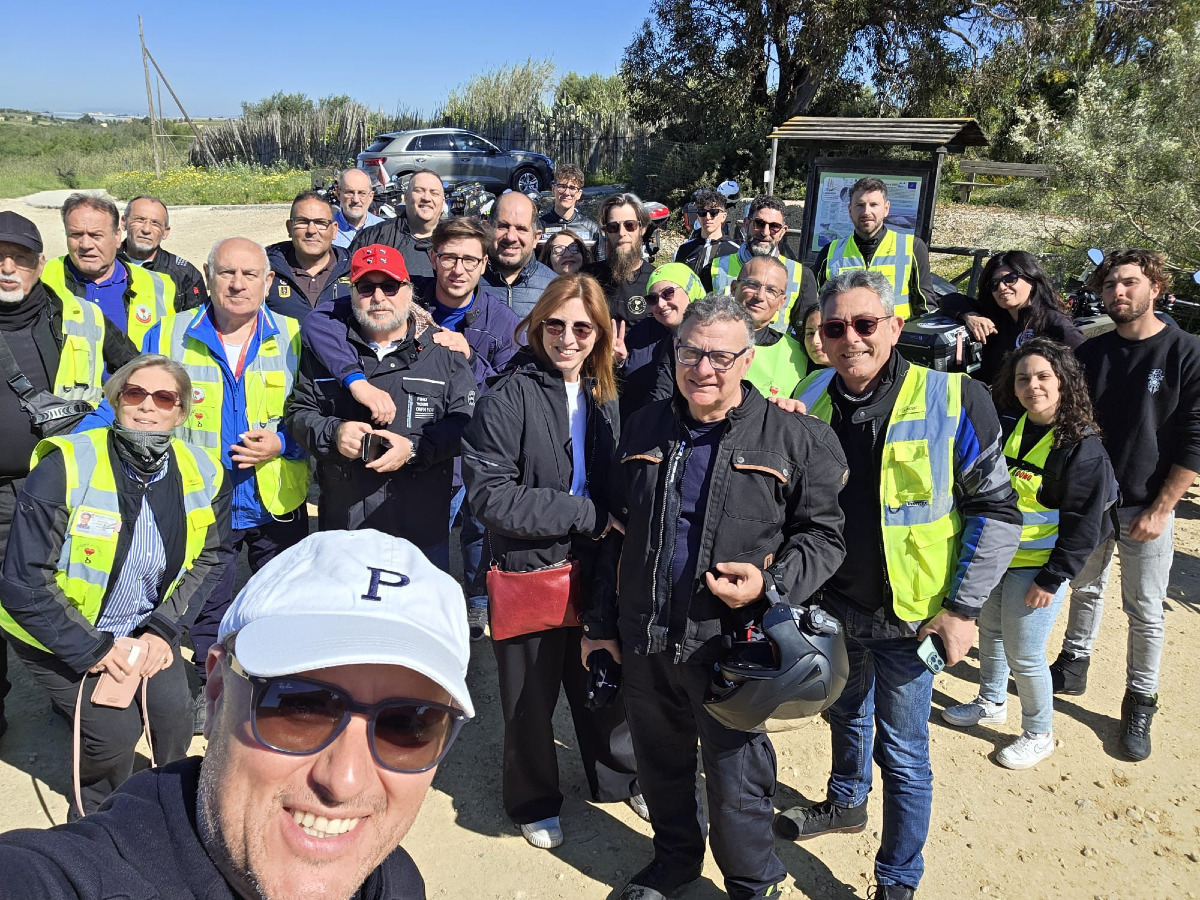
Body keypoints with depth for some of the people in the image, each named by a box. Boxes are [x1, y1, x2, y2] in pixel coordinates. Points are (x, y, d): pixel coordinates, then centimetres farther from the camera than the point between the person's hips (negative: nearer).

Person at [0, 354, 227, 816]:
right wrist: (92, 650, -20)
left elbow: (204, 560, 3)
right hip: (56, 635, -3)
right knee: (114, 729, -16)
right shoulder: (65, 466, -23)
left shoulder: (201, 475, -9)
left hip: (144, 628, 4)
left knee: (173, 711, -16)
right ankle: (94, 818, 19)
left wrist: (163, 630, -9)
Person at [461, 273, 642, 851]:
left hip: (594, 567, 5)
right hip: (529, 570, -4)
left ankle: (623, 776, 45)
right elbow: (489, 494, -21)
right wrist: (587, 515, -21)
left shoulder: (606, 397, 4)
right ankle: (534, 801, 37)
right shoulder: (508, 398, -14)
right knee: (530, 695, 13)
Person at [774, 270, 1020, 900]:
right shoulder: (813, 412, -1)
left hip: (909, 616, -4)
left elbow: (996, 513, -13)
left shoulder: (954, 401, -15)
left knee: (902, 752, 8)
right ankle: (846, 804, 53)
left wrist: (962, 607, -14)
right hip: (834, 609, 4)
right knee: (846, 716, 26)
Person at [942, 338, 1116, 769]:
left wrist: (1052, 579, -15)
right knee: (990, 632, 21)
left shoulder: (1081, 445, -16)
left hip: (1037, 565, -6)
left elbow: (1083, 522, -15)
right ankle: (991, 703, 43)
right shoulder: (1003, 426, 0)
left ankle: (1039, 734, 25)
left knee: (1023, 655, 2)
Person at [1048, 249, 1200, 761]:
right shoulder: (1090, 353, 2)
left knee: (1145, 611, 5)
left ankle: (1140, 703, 21)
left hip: (1146, 508, -3)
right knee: (1085, 588, 17)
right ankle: (1074, 666, 36)